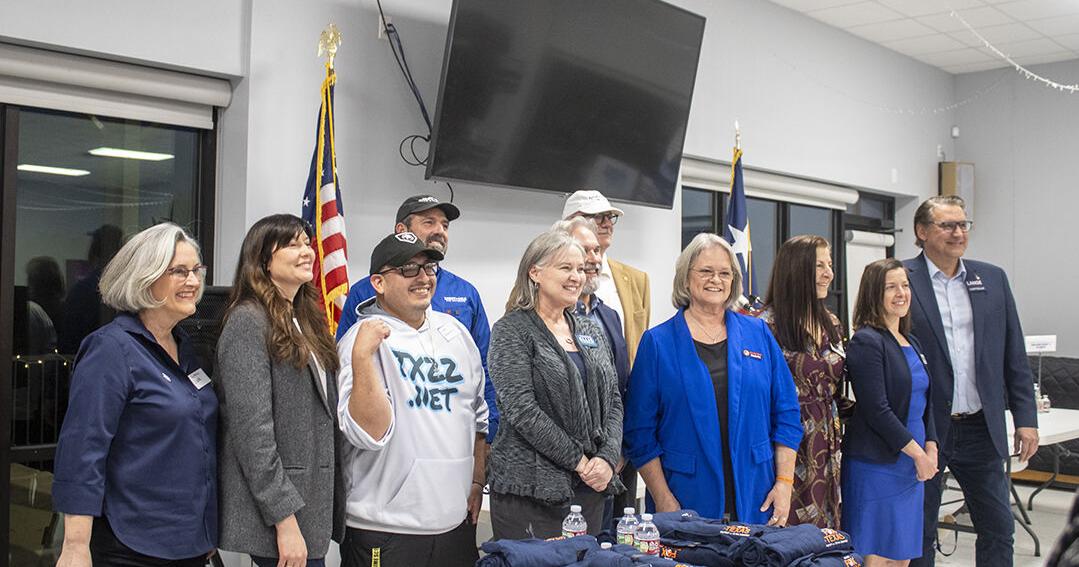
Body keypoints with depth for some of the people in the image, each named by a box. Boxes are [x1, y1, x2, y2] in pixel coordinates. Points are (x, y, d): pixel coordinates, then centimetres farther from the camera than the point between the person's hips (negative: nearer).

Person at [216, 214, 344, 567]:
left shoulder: (306, 321, 14)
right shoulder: (248, 322, -11)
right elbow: (252, 432, -18)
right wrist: (286, 521, -20)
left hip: (313, 506, 8)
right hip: (276, 514, -8)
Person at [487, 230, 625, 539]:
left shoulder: (591, 330, 14)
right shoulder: (512, 331, -6)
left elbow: (613, 401, 11)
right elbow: (522, 410, -15)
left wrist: (607, 458, -5)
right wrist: (580, 461, -13)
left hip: (590, 487, 6)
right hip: (529, 490, -6)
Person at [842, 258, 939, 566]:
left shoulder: (912, 343, 16)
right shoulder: (866, 342, -11)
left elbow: (925, 403, 18)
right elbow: (877, 410, -17)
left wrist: (931, 449, 3)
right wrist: (918, 454, -12)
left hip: (912, 467, 8)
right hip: (877, 466, -8)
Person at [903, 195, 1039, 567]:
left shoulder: (993, 279, 8)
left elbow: (1014, 356, 10)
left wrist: (1026, 418, 5)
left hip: (981, 429, 4)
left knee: (999, 529, 10)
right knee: (919, 536, 8)